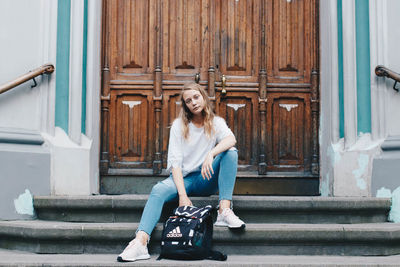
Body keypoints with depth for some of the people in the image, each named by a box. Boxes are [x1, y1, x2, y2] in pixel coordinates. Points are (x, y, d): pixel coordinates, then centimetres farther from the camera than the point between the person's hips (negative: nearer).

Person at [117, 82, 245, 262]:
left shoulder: (216, 122, 6)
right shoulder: (179, 125, 3)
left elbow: (231, 139, -17)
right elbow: (175, 162, -7)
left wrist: (211, 154, -38)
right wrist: (182, 195, -22)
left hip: (206, 180, 1)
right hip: (183, 179, 0)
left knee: (231, 153, -24)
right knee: (158, 190, -31)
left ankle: (224, 211, -31)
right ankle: (140, 242, -48)